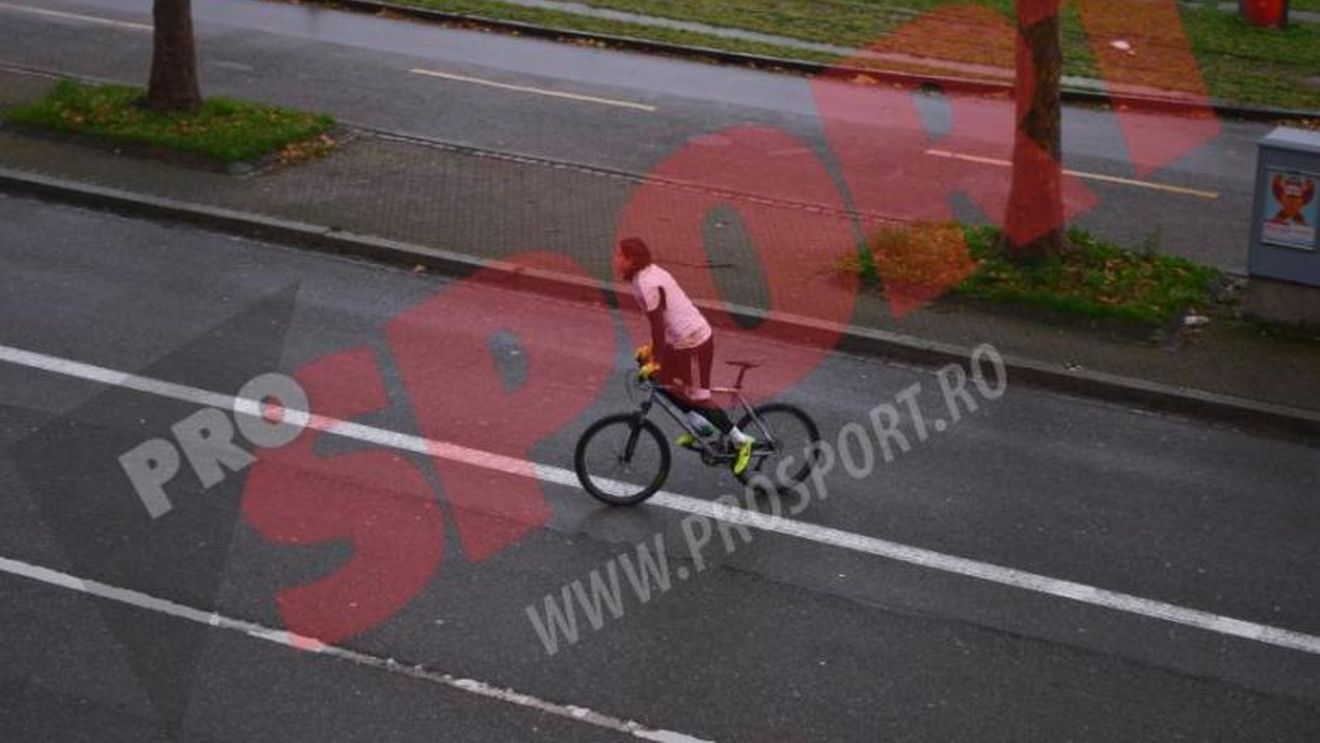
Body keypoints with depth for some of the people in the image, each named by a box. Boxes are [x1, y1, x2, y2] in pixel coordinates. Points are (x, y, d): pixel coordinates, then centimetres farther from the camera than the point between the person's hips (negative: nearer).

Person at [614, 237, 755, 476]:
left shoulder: (646, 284, -21)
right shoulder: (650, 273, 9)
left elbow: (658, 325, -20)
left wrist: (655, 360, -14)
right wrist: (651, 347, 23)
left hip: (692, 343, -10)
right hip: (683, 337, 10)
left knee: (698, 399, 0)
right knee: (664, 382, 18)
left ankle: (741, 441, 9)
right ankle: (699, 426, 27)